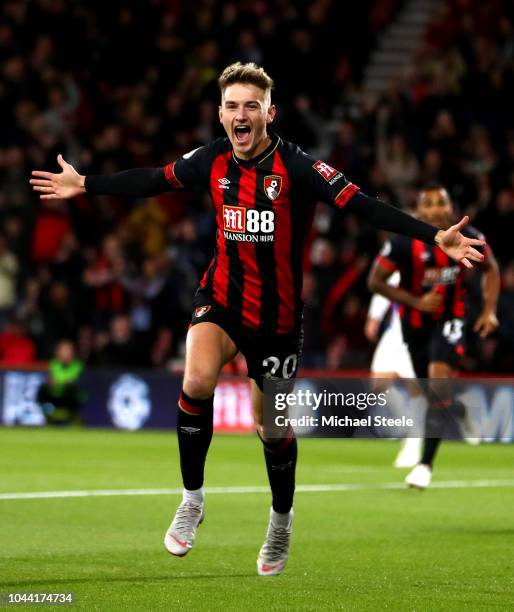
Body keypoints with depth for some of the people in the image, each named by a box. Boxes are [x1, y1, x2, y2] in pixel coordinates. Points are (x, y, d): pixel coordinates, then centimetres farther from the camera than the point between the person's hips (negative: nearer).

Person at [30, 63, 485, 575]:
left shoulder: (297, 168, -18)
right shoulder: (213, 161, -5)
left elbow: (363, 207, -25)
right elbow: (153, 180, 11)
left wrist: (434, 236, -34)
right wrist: (85, 185, 17)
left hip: (275, 316, -2)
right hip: (220, 297, 2)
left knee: (272, 426, 8)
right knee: (197, 381, -26)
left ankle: (281, 521, 37)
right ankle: (192, 500, -6)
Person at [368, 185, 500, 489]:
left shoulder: (468, 238, -13)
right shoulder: (403, 243, -20)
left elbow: (491, 269, 6)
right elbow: (375, 281, -11)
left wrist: (490, 310, -4)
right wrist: (416, 302, -20)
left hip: (450, 319, -1)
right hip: (415, 323, 1)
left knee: (439, 377, -22)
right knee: (433, 390, 10)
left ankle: (426, 464, -19)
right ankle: (460, 410, 52)